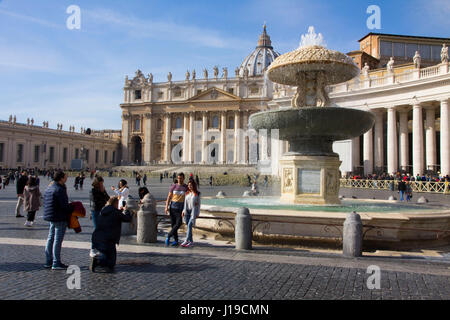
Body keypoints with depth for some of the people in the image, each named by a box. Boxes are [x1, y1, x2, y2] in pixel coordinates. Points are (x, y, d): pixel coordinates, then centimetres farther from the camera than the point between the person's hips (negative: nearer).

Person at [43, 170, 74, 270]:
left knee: (50, 238, 16)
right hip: (60, 218, -9)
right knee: (58, 240, -3)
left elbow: (45, 203, 17)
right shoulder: (59, 189, -18)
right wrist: (73, 208, -4)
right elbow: (64, 206, -22)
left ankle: (48, 261, 25)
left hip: (50, 217, 9)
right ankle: (56, 263, 2)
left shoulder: (48, 189, 12)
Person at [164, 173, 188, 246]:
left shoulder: (187, 187, 1)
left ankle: (168, 237, -1)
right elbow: (169, 197, 5)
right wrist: (166, 207, -4)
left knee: (178, 224, -14)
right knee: (173, 224, 3)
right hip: (173, 206, 2)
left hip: (181, 207, -2)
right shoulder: (173, 186, 4)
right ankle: (176, 240, 12)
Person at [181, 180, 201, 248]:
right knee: (188, 226, 4)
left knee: (189, 225, -17)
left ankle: (186, 241, -19)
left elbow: (198, 204, 0)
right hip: (187, 211, 4)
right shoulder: (187, 193, 9)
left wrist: (198, 213, -2)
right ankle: (191, 241, 11)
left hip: (193, 211, -4)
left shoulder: (197, 194, -2)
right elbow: (185, 203, 10)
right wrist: (183, 211, -1)